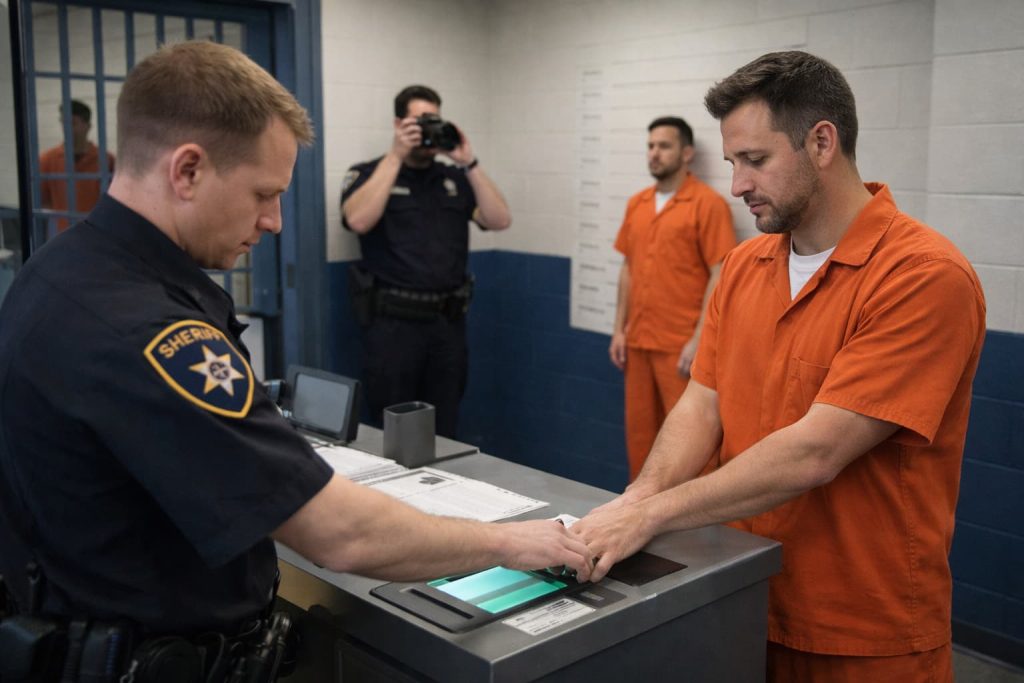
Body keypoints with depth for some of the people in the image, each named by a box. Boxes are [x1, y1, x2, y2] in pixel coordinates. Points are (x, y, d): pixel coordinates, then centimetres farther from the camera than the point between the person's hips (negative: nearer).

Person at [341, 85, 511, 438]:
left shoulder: (455, 179, 13)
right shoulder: (368, 173, 2)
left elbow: (500, 219, 1)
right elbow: (359, 220, -19)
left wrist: (469, 162, -6)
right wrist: (396, 156, -14)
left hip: (449, 319, 4)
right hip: (393, 321, -4)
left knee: (444, 431, 12)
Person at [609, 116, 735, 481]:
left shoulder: (708, 203, -8)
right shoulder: (636, 203, 12)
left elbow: (720, 276, -11)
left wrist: (698, 340, -16)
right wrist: (619, 329, 11)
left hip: (682, 346, -6)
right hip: (638, 341, 6)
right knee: (639, 430, 12)